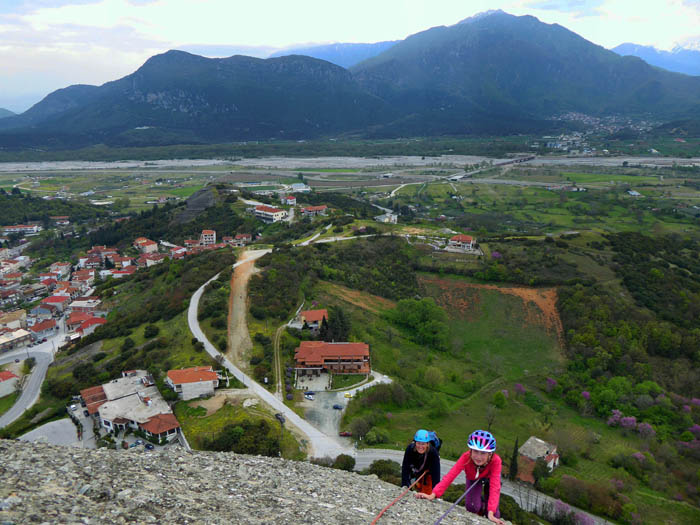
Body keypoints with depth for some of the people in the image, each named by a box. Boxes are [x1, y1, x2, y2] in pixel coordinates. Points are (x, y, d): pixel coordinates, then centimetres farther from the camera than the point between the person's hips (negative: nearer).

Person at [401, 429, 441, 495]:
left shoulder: (433, 452, -38)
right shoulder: (410, 449, -35)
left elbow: (436, 473, -38)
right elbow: (405, 468, -34)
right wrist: (405, 486, -42)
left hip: (429, 472, -1)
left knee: (427, 493, -7)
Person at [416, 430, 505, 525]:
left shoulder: (495, 460, -41)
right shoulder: (466, 457, -39)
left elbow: (494, 486, -45)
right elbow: (450, 475, -43)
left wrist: (491, 513, -54)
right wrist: (433, 495, -53)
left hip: (489, 478, -1)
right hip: (473, 478, 1)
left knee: (494, 516, -9)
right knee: (471, 507, -17)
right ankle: (482, 503, 17)